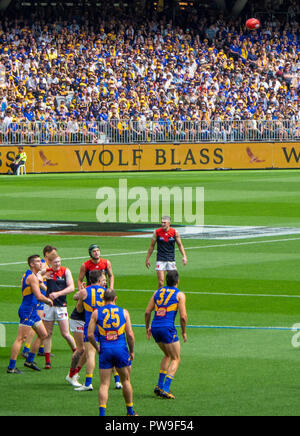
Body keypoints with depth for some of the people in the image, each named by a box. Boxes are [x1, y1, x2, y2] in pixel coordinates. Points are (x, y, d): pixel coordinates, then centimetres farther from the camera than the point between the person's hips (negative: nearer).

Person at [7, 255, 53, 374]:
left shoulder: (28, 275, 17)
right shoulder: (32, 277, -16)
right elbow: (39, 296, -21)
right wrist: (49, 300, -3)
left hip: (32, 310, 11)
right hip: (27, 310, -11)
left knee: (43, 334, 16)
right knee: (21, 338, -10)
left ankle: (29, 360, 23)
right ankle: (11, 367, -10)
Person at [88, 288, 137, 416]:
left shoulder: (96, 313, 2)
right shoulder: (124, 312, 2)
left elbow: (90, 334, -3)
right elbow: (130, 335, -2)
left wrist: (97, 348, 13)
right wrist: (132, 351, 11)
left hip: (105, 351, 0)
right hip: (121, 349, 0)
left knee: (104, 384, 2)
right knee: (126, 381, 16)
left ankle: (102, 412, -12)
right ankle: (130, 411, 26)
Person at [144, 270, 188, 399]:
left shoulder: (157, 292, 14)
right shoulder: (180, 295, 0)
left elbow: (147, 312, 11)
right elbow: (183, 316, -7)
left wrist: (147, 327, 24)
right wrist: (184, 332, 7)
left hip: (155, 328, 6)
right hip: (168, 328, -6)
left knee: (168, 355, 25)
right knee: (176, 359, 5)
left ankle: (159, 386, 16)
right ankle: (165, 389, -9)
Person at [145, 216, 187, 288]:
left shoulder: (175, 232, -2)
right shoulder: (157, 232, -4)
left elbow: (180, 245, 9)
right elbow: (152, 246, 6)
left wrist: (184, 256, -4)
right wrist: (147, 259, 10)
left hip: (171, 260, 1)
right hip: (160, 260, -1)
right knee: (161, 282, -8)